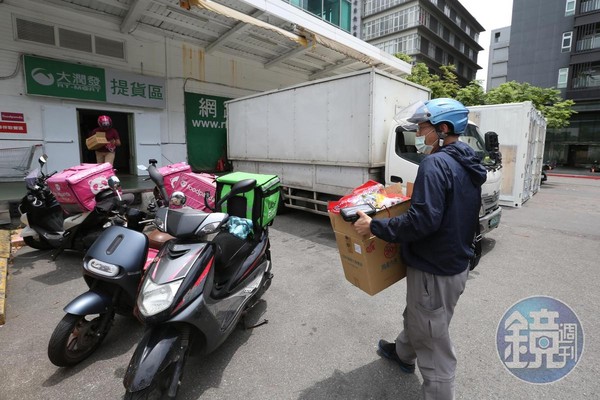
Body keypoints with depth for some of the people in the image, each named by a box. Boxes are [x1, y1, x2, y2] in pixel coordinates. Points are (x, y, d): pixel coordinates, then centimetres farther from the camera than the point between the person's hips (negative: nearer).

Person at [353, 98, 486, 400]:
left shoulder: (435, 163, -24)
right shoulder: (468, 165, 7)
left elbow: (422, 221, -32)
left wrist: (375, 227, -24)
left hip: (434, 270, -10)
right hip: (456, 263, 10)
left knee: (434, 346, 7)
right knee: (416, 313, 31)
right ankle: (403, 353, 54)